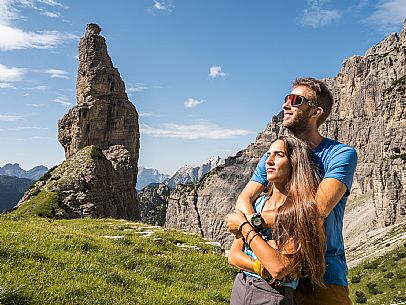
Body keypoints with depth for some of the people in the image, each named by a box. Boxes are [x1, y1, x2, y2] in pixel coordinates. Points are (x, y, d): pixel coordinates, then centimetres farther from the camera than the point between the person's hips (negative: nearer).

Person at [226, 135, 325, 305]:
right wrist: (263, 269, -18)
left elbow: (279, 268, -24)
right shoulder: (256, 204, 0)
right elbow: (233, 255, 0)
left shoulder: (303, 213, -16)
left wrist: (244, 226, -17)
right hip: (239, 287, 5)